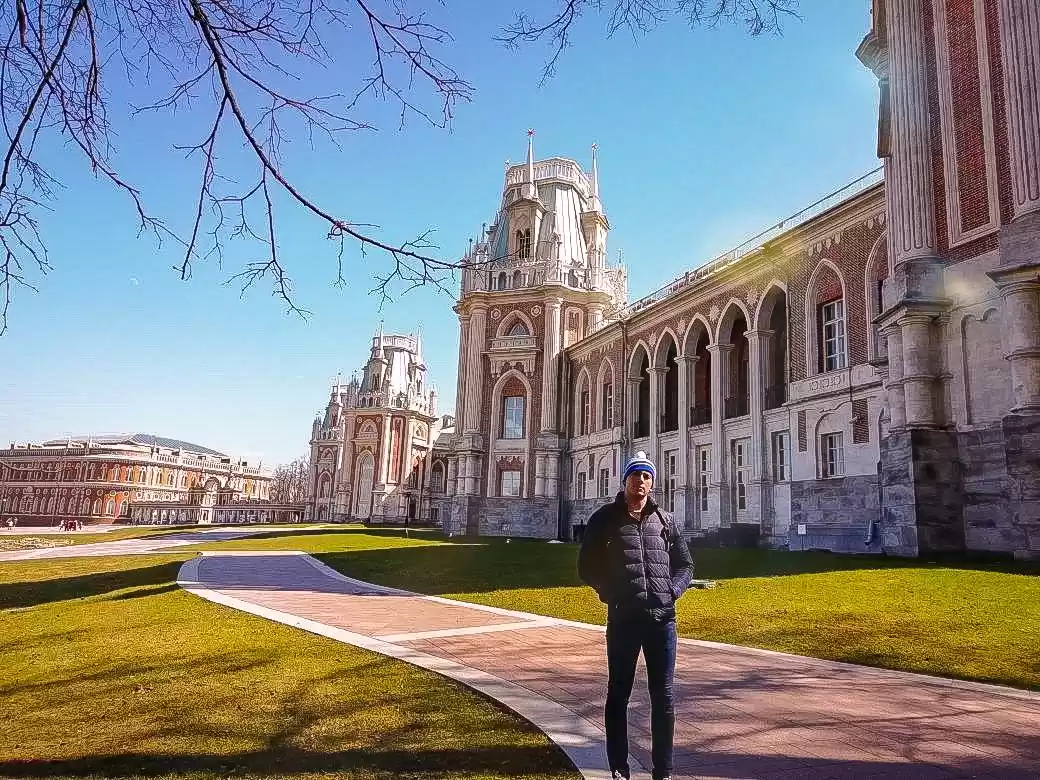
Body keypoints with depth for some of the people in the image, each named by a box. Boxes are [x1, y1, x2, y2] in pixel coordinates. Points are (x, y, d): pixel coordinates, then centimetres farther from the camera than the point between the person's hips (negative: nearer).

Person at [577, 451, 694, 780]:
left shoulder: (664, 520, 10)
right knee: (618, 695, 7)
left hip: (662, 618, 2)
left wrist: (672, 591, -1)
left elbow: (685, 564, 15)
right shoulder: (605, 518, 3)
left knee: (663, 697, 7)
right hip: (623, 618, -2)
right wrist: (611, 592, -5)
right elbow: (587, 566, 6)